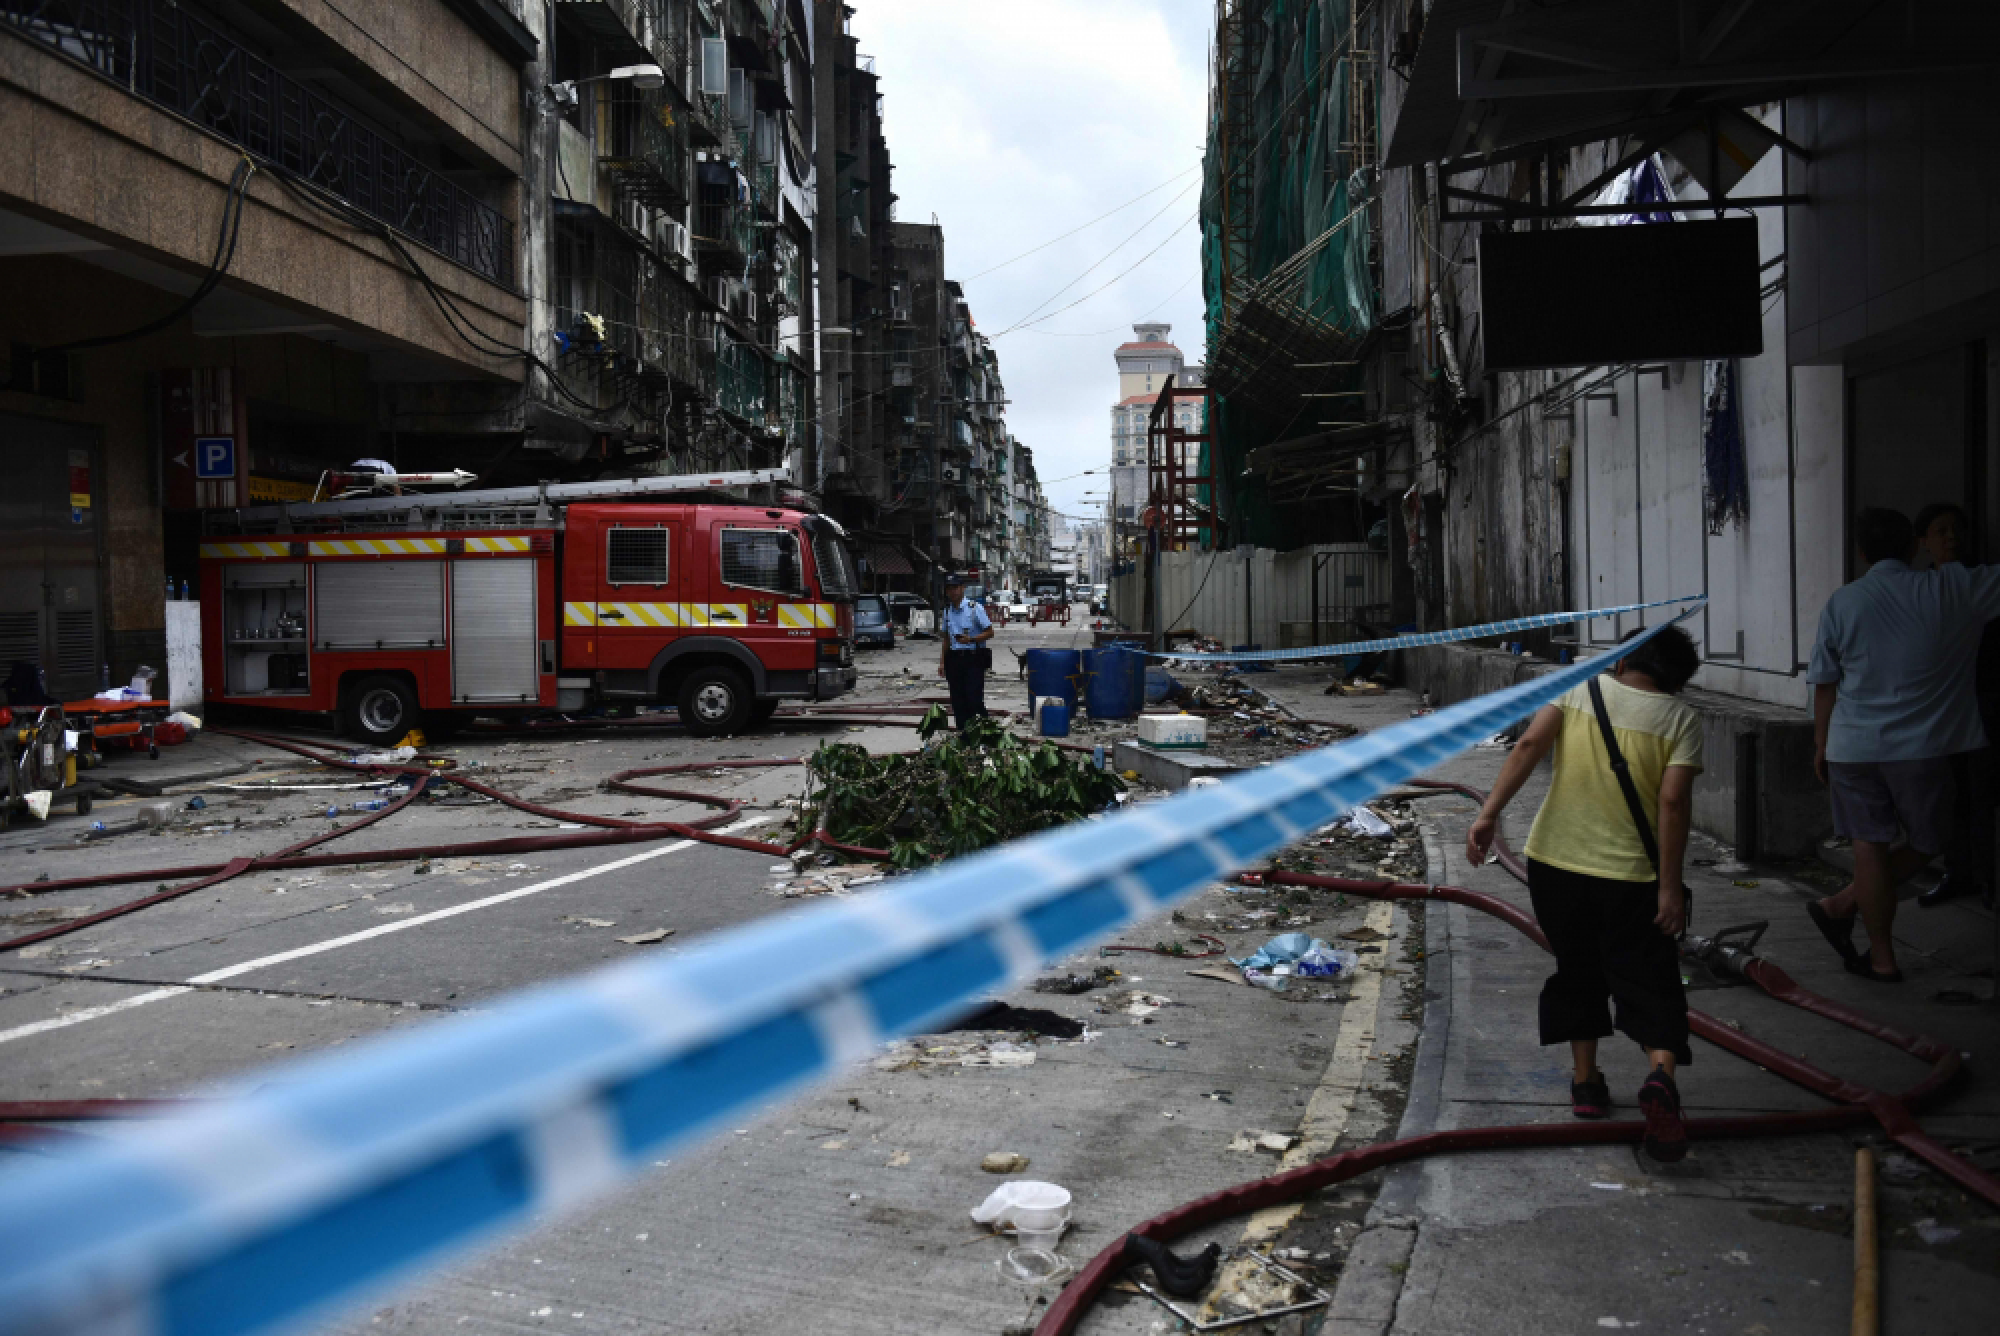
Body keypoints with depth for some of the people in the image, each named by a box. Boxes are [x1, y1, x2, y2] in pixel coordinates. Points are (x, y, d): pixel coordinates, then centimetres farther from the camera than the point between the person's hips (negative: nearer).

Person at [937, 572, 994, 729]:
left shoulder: (974, 607, -6)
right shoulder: (947, 610, 12)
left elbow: (989, 632, -5)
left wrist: (971, 639, -20)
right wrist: (942, 662, 15)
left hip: (973, 658, -5)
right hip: (954, 658, 5)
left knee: (974, 700, -11)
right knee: (958, 702, 7)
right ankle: (961, 732, 15)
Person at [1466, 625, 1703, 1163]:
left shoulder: (1579, 688, 3)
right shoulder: (1681, 719, -1)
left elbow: (1530, 744, -13)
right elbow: (1674, 802, -12)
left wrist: (1490, 812, -16)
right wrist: (1670, 886, -9)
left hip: (1555, 862, 2)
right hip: (1631, 876, -2)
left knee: (1577, 970, 19)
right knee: (1649, 982, 4)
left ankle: (1586, 1080, 25)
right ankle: (1661, 1074, -20)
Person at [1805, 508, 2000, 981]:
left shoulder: (1842, 603, 0)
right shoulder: (1953, 590, -4)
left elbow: (1825, 685, 3)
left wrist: (1821, 746, 13)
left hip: (1853, 746, 1)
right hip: (1919, 747, -1)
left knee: (1870, 847, 8)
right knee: (1925, 844, 19)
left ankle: (1882, 958, 13)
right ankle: (1840, 906, 17)